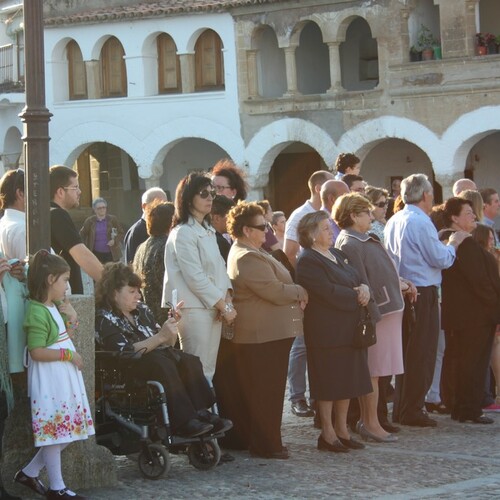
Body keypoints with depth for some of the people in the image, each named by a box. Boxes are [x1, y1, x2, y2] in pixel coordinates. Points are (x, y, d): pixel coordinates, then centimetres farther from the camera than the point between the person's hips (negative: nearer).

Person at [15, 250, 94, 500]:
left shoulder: (55, 308, 12)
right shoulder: (38, 313, -18)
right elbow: (37, 352, -23)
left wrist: (72, 319, 5)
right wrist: (68, 354, -18)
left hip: (65, 376, 10)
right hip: (49, 379, -10)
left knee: (68, 431, 12)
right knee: (54, 431, -2)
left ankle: (29, 473, 22)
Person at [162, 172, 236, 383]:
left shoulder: (208, 231, 17)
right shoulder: (183, 233, -11)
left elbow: (220, 268, 14)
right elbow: (195, 278, -16)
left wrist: (227, 300, -1)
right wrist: (224, 306, -12)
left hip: (214, 309, 8)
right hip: (194, 308, -8)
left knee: (209, 370, 9)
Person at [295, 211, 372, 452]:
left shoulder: (337, 255, 16)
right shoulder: (308, 261, -12)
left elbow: (358, 280, 17)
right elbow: (329, 293, -21)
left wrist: (364, 288, -7)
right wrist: (357, 296, -11)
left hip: (349, 330, 8)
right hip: (327, 331, -8)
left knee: (347, 381, 11)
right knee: (328, 383, -2)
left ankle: (342, 430, 20)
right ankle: (328, 433, 6)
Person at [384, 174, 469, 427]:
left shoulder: (393, 221, 10)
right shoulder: (421, 222, -16)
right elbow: (440, 259, -15)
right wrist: (453, 243, 3)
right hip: (423, 294, -9)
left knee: (406, 352, 15)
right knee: (422, 354, -2)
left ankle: (400, 408, 19)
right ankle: (412, 411, 0)